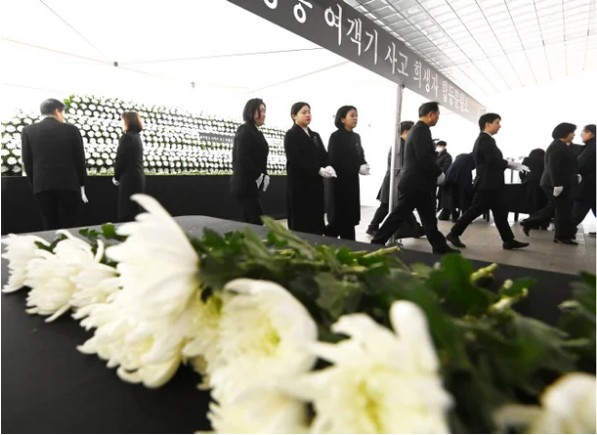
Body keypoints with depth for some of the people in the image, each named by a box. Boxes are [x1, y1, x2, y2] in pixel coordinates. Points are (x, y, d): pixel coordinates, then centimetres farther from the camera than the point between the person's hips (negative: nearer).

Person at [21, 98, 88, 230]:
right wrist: (81, 185, 9)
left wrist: (34, 184, 15)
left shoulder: (28, 130, 5)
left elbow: (27, 162, 6)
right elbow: (80, 160, 1)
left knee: (49, 226, 8)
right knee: (69, 226, 2)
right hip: (69, 184, -2)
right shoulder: (71, 129, 0)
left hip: (42, 185, 2)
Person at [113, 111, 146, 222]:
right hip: (138, 177, 8)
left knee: (126, 212, -3)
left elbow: (120, 159, -14)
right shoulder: (137, 137, 14)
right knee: (134, 210, 13)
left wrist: (116, 177, 1)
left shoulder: (126, 137, -11)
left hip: (129, 178, -8)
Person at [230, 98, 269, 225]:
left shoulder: (257, 133, 18)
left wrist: (264, 176, 3)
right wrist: (259, 177, -17)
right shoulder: (244, 131, -9)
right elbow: (242, 158, -21)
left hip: (252, 185, 9)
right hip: (246, 185, -9)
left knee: (250, 222, 11)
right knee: (257, 221, -10)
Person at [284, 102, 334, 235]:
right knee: (301, 223, -1)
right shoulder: (291, 135, -2)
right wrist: (319, 170, -22)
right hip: (299, 185, -6)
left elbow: (324, 155, 10)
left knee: (317, 221, 6)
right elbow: (296, 160, -14)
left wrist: (328, 167, -14)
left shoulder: (315, 136, 18)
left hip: (316, 184, 6)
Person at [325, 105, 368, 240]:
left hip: (352, 182, 7)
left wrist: (364, 165, -9)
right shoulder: (336, 137, -8)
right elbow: (335, 161, -15)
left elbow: (361, 156, 15)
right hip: (340, 182, -7)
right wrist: (358, 169, -18)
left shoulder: (356, 137, 13)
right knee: (340, 218, -5)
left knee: (350, 218, 7)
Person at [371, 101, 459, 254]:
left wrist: (435, 173, 12)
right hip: (416, 183, -10)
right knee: (399, 215, -3)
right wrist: (439, 173, -10)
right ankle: (377, 242, 5)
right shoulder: (421, 130, -14)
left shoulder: (418, 129, 17)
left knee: (429, 217, 14)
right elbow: (424, 158, -24)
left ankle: (440, 247, 22)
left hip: (416, 182, 10)